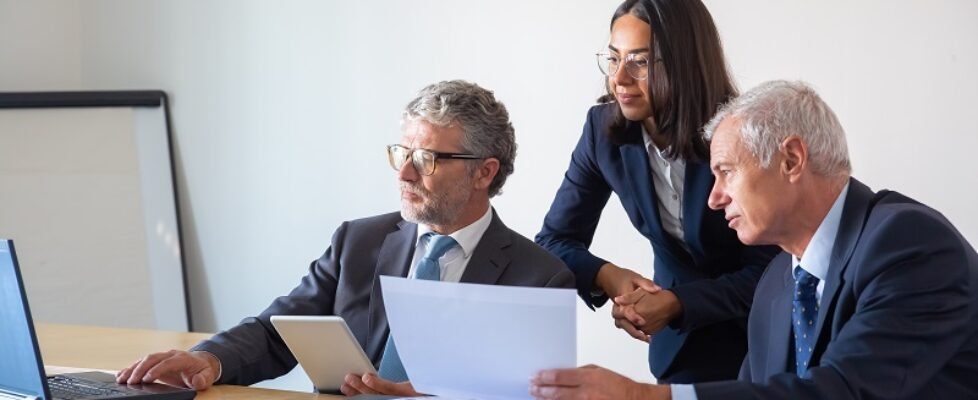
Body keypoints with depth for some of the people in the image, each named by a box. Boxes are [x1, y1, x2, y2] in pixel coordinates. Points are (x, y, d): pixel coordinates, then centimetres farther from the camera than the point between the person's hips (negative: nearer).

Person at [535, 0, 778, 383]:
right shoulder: (605, 128, -13)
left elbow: (768, 273, -20)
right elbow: (554, 240, -7)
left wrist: (675, 304, -35)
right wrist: (608, 277, -28)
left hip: (764, 339, -3)